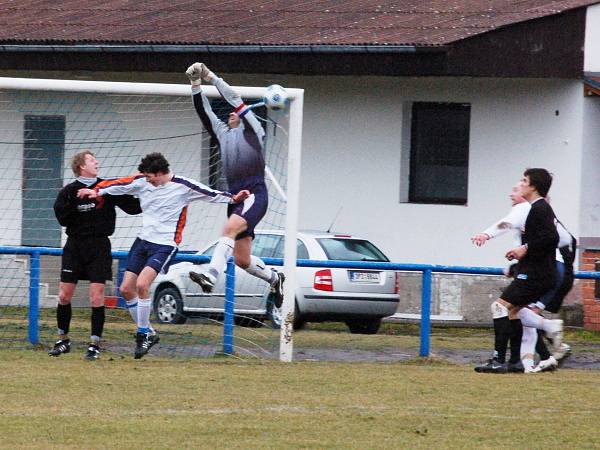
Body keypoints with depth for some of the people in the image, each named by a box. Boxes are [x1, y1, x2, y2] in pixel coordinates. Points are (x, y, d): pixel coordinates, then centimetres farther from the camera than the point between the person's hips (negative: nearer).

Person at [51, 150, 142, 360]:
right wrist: (73, 203, -24)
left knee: (97, 297, -7)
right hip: (74, 246, 1)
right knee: (64, 295, 2)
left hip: (99, 248, -1)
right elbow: (62, 219, -8)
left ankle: (95, 344, 1)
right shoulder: (69, 191, 1)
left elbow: (133, 207, 1)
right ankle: (63, 340, 18)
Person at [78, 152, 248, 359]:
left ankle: (143, 334, -9)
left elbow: (211, 194, -10)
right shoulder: (142, 182, 2)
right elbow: (118, 185, 6)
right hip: (143, 241, 6)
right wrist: (97, 191, -5)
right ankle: (147, 333, 17)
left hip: (165, 245, -6)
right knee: (126, 289, 2)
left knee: (142, 284, -24)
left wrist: (233, 198, -21)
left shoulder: (183, 186, -11)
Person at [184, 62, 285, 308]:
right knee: (242, 259, 6)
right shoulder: (222, 132, 23)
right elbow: (203, 111, 17)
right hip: (235, 197, 7)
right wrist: (196, 83, 6)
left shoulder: (252, 129, 8)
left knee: (230, 228, -31)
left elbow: (234, 99, 1)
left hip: (255, 194, -7)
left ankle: (210, 275, -47)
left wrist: (212, 77, 4)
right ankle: (274, 277, 31)